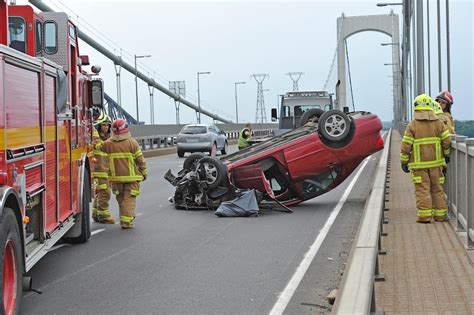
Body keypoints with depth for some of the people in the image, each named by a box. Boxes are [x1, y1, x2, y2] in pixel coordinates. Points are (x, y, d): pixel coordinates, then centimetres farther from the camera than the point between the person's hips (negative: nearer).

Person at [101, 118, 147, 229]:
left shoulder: (107, 144, -5)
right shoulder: (132, 142, -11)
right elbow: (140, 160, -7)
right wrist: (144, 173, 6)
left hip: (116, 177, 3)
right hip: (131, 176, -3)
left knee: (120, 199, 16)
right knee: (129, 199, 0)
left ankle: (128, 216, 24)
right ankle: (126, 221, -7)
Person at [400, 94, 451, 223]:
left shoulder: (412, 125, -7)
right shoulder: (438, 123, 2)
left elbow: (406, 146, -8)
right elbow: (447, 141, 1)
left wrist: (404, 161, 1)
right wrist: (446, 154, 18)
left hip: (419, 164, -3)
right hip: (435, 163, 3)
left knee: (422, 189, 0)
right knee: (437, 189, 11)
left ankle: (424, 215, -5)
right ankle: (440, 214, 13)